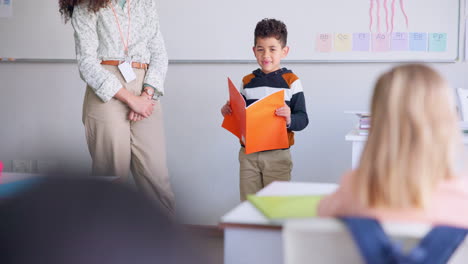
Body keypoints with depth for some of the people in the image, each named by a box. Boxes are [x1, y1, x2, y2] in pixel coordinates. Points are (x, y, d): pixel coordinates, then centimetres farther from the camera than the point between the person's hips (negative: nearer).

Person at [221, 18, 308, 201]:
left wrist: (290, 120, -25)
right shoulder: (247, 82, 10)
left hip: (277, 155, -4)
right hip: (248, 153, 4)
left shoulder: (291, 81, -3)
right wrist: (229, 112, -1)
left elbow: (303, 119, -5)